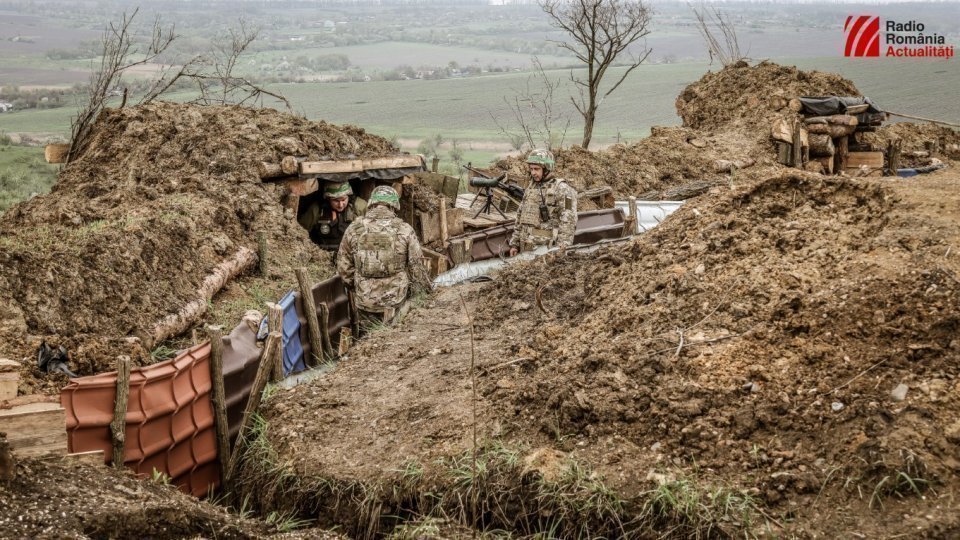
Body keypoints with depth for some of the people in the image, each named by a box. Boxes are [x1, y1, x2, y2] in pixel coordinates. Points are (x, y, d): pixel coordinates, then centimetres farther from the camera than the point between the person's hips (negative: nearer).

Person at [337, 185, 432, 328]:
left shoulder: (354, 229, -3)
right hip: (397, 300, -2)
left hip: (364, 301, 2)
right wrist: (427, 293, 9)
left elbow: (343, 267, 3)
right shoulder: (404, 229, -8)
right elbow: (417, 267, -4)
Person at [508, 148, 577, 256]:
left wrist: (562, 248, -21)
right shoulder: (530, 189, 17)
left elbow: (568, 221, -14)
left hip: (546, 247, -7)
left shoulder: (561, 189, -7)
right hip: (526, 247, 7)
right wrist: (514, 243, 18)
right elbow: (520, 218, 22)